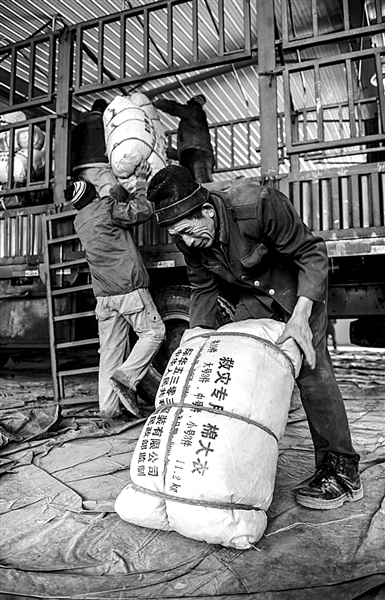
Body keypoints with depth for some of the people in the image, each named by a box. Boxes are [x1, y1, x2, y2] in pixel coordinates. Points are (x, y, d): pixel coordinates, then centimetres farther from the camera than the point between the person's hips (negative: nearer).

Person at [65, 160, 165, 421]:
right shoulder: (105, 208, -4)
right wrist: (141, 184, 11)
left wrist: (133, 180, 25)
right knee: (153, 332, 5)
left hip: (103, 294, 7)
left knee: (111, 349, 8)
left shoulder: (80, 221, 18)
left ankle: (108, 407, 8)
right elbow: (143, 211, -5)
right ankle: (126, 376, -10)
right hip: (129, 288, -7)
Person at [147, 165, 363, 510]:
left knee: (311, 368, -15)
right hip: (253, 294, 6)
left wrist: (300, 314, -35)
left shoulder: (257, 204, -35)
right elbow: (203, 288, 0)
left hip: (299, 284, -5)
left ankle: (342, 470, -4)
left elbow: (312, 251, -26)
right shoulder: (187, 237, -16)